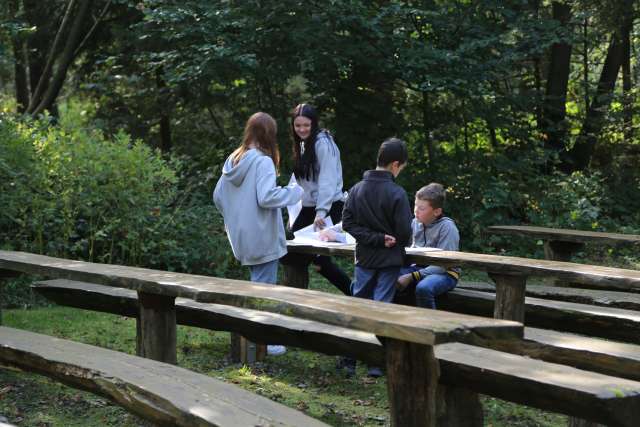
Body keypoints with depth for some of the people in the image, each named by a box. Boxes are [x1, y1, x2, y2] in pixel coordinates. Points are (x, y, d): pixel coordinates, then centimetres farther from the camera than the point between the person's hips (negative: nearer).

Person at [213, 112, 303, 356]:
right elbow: (266, 197, -25)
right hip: (262, 237, -8)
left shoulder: (233, 160, 7)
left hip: (242, 236, 8)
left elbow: (218, 196, 11)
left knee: (256, 284, 19)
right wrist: (293, 192, -11)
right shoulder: (263, 162, -17)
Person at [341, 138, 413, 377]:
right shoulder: (396, 193, -15)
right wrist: (397, 242, 8)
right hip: (389, 259, -4)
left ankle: (350, 359, 12)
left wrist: (375, 238, -7)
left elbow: (347, 223, -3)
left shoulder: (357, 189, 0)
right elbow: (404, 231, -15)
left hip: (364, 258, 4)